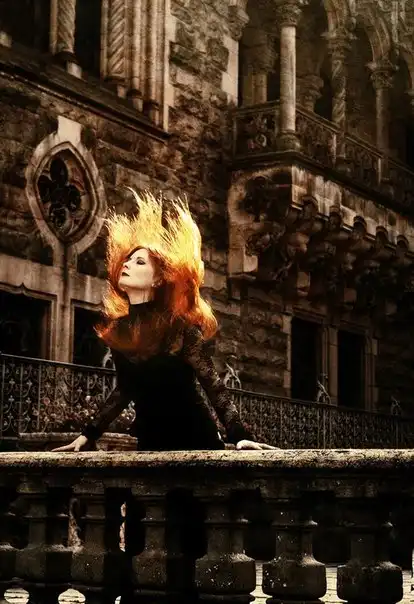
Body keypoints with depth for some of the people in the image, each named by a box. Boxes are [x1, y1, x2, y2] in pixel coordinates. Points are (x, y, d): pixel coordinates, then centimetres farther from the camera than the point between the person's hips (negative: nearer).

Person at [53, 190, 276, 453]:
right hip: (150, 441, 5)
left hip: (194, 437, -5)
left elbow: (211, 382, -16)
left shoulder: (177, 324, -13)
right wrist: (89, 434, 12)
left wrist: (239, 435, -27)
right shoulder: (118, 329, 4)